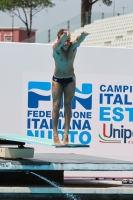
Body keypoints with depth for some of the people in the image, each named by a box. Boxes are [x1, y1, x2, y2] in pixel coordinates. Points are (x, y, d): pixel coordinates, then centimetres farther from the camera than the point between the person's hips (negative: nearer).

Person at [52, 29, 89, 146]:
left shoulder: (73, 46, -16)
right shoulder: (56, 48, -22)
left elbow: (78, 41, -38)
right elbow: (60, 43, -44)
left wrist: (83, 35, -62)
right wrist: (64, 36, -68)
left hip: (70, 79, 2)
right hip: (57, 79, -2)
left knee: (68, 105, 0)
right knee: (56, 105, -4)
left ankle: (66, 133, -3)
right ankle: (55, 134, -6)